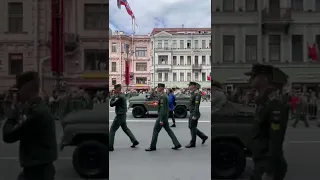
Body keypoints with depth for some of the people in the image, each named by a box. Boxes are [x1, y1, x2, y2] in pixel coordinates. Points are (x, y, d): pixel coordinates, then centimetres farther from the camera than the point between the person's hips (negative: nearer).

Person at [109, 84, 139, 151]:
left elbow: (111, 104, -18)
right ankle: (134, 141, 22)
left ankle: (110, 146, -1)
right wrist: (114, 96, -2)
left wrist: (113, 98, 0)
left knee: (112, 130, -4)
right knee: (125, 128, 21)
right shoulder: (121, 96, 12)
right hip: (122, 115, 10)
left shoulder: (120, 97, -20)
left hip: (120, 116, -10)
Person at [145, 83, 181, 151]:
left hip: (162, 116, -10)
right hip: (165, 116, 10)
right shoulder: (164, 95, 14)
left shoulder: (162, 96, -19)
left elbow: (162, 109, -23)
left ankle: (152, 147, 8)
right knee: (168, 130, 12)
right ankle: (177, 144, 12)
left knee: (155, 130, -1)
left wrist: (161, 120, -24)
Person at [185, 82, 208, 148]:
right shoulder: (193, 94, 14)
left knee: (193, 128, -2)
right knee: (191, 127, 14)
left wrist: (194, 115, -24)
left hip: (194, 114, -10)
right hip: (192, 113, 10)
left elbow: (197, 105, -22)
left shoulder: (197, 94, -17)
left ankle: (192, 143, 8)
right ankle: (203, 136, 23)